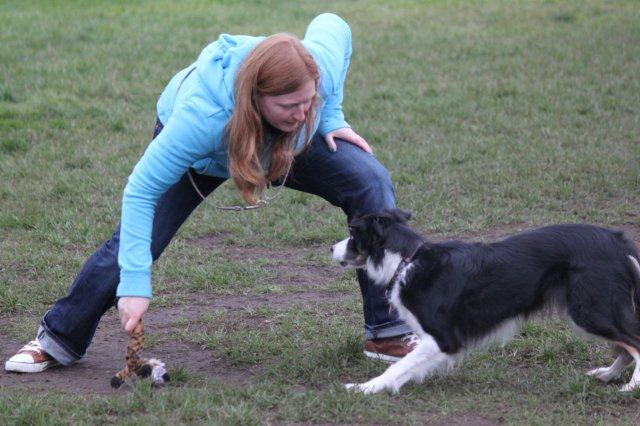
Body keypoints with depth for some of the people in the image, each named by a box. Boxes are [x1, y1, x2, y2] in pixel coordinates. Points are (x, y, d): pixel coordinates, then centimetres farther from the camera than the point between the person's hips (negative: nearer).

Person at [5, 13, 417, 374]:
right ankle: (59, 340, 18)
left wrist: (330, 116, -13)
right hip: (198, 150, -3)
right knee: (130, 246, -7)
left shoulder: (322, 66, -38)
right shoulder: (202, 117, -49)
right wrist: (135, 283, -44)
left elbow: (332, 25, -12)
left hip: (288, 143, 3)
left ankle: (388, 333, -7)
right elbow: (141, 190, -41)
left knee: (370, 181, -16)